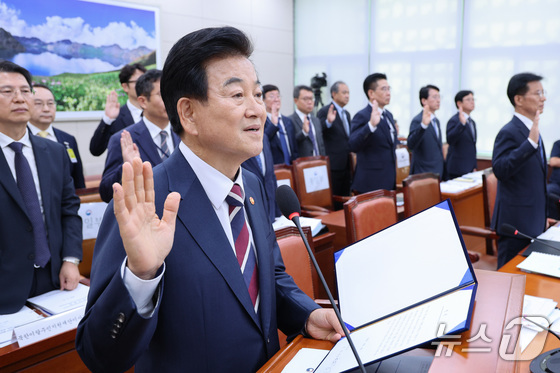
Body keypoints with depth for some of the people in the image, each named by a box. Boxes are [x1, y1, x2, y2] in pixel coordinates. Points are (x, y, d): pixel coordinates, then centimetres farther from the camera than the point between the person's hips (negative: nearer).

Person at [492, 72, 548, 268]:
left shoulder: (531, 130, 14)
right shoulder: (509, 132, -16)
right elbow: (499, 169, -31)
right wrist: (531, 142, -36)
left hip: (533, 221, 9)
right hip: (516, 222, -9)